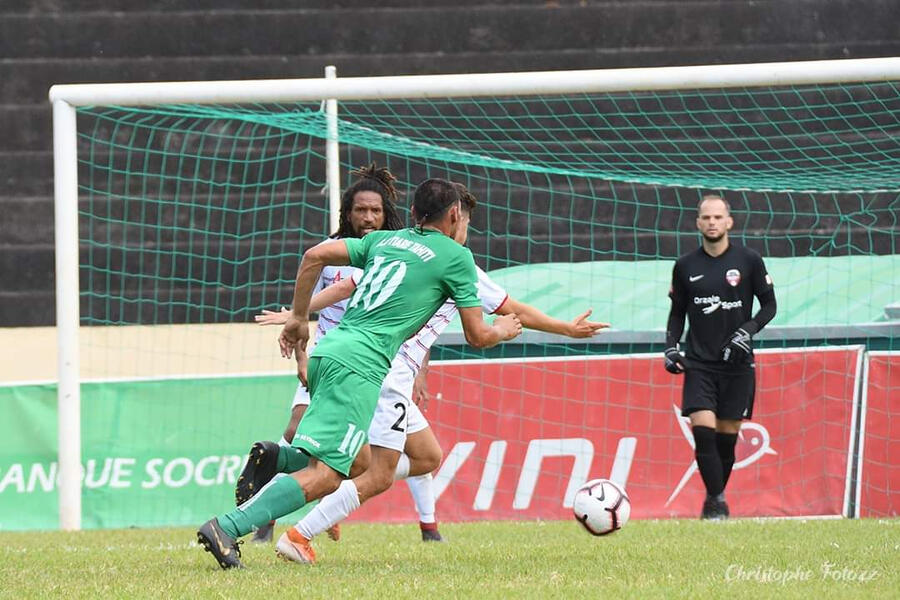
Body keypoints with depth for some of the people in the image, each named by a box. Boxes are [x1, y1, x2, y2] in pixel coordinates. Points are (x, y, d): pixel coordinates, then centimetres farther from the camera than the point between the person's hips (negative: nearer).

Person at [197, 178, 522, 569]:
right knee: (324, 477, -14)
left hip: (328, 349, 8)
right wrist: (504, 331, 30)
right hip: (361, 365, -8)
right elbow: (476, 336, 8)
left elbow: (314, 255, 13)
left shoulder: (384, 240, 22)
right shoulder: (457, 257, 6)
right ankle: (227, 528, -29)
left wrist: (299, 317, 21)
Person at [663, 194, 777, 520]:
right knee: (702, 430, -16)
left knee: (727, 437, 2)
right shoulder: (685, 266, 5)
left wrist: (748, 331, -13)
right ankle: (717, 501, -10)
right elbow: (677, 312, 14)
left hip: (737, 363, -1)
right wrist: (671, 347, -1)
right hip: (699, 363, 1)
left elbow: (769, 304, 4)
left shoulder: (749, 261, -1)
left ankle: (715, 500, 18)